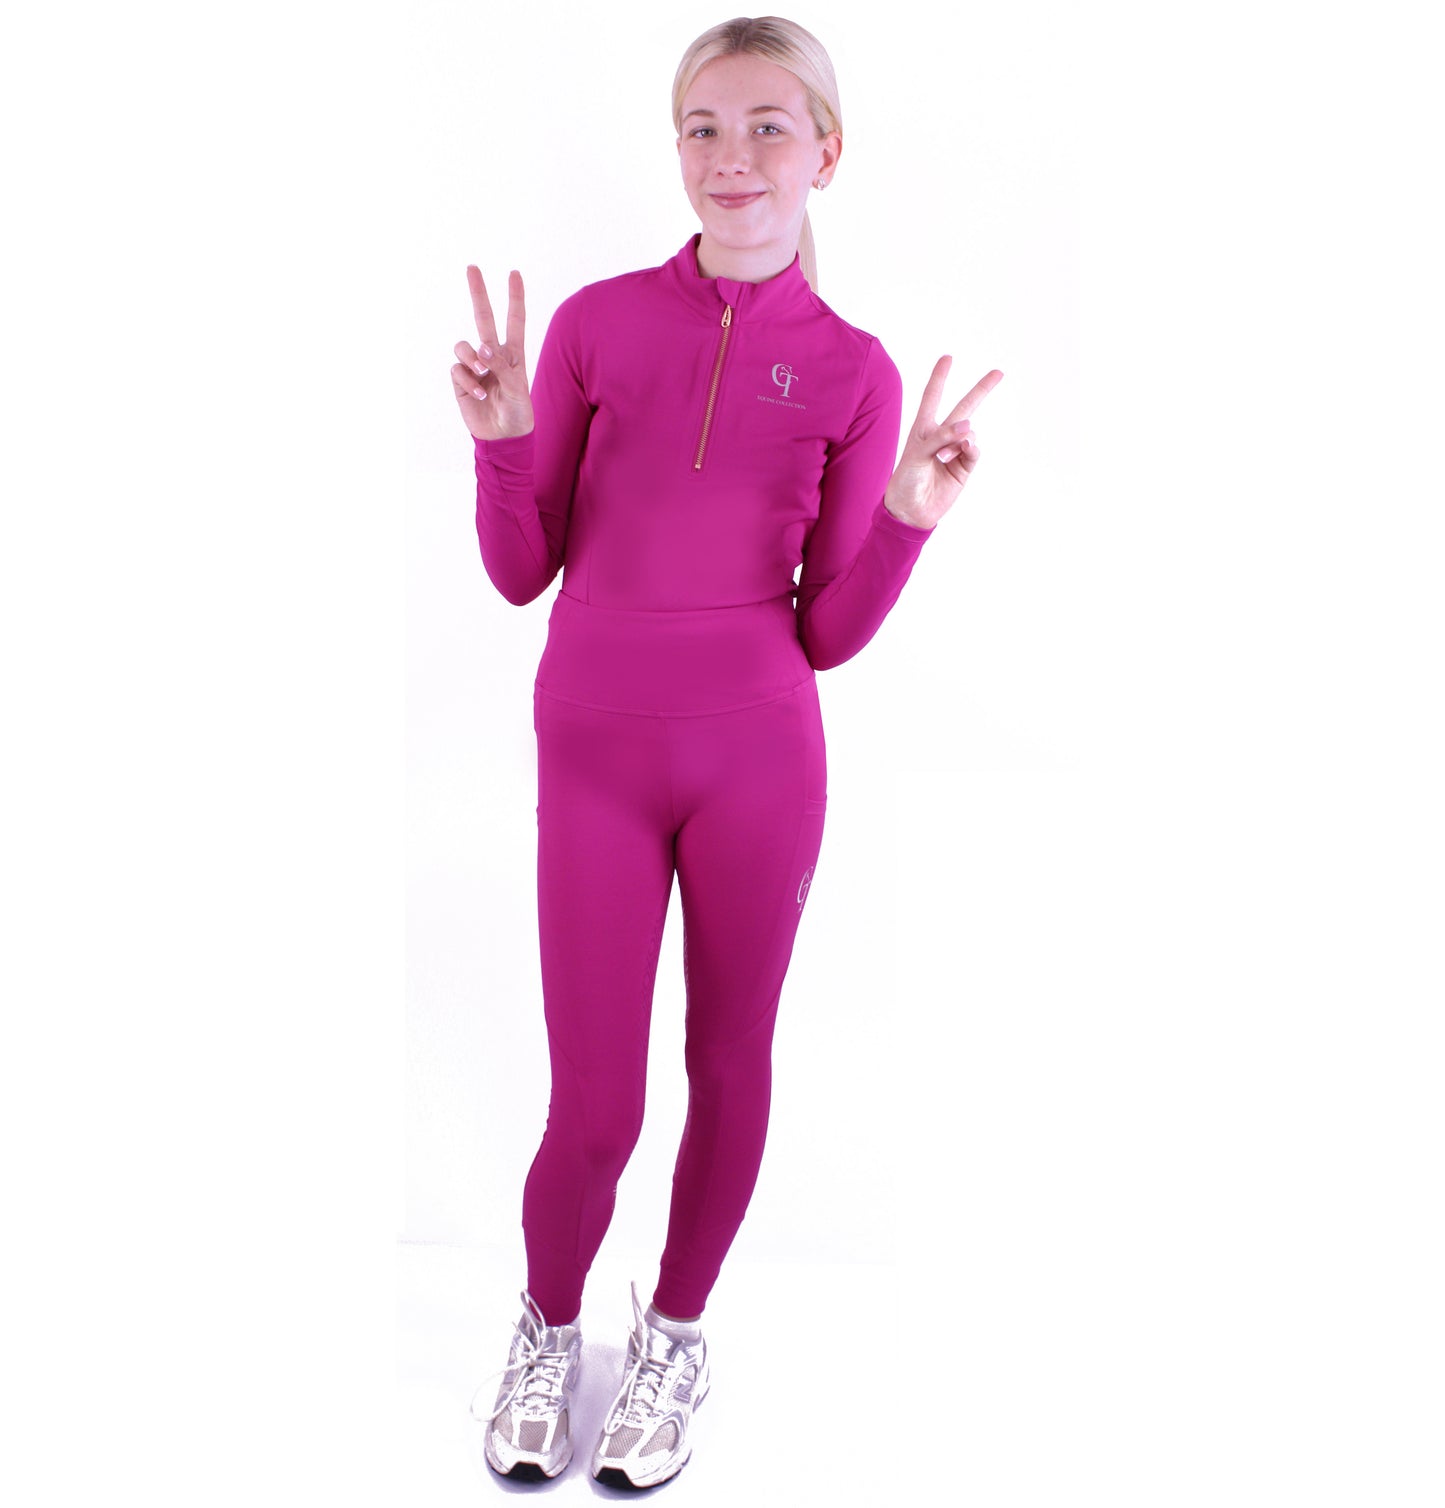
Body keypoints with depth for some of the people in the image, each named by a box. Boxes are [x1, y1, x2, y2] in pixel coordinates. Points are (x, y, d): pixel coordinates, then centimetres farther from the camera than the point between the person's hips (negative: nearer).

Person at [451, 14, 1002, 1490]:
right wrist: (500, 439, -13)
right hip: (595, 753, 0)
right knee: (596, 1107, 4)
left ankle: (673, 1336, 38)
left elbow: (827, 633, 0)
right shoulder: (596, 322, -1)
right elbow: (522, 573, 2)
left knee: (730, 1065, 13)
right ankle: (547, 1327, 35)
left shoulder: (854, 370, -1)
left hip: (762, 756, 1)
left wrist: (910, 520, -15)